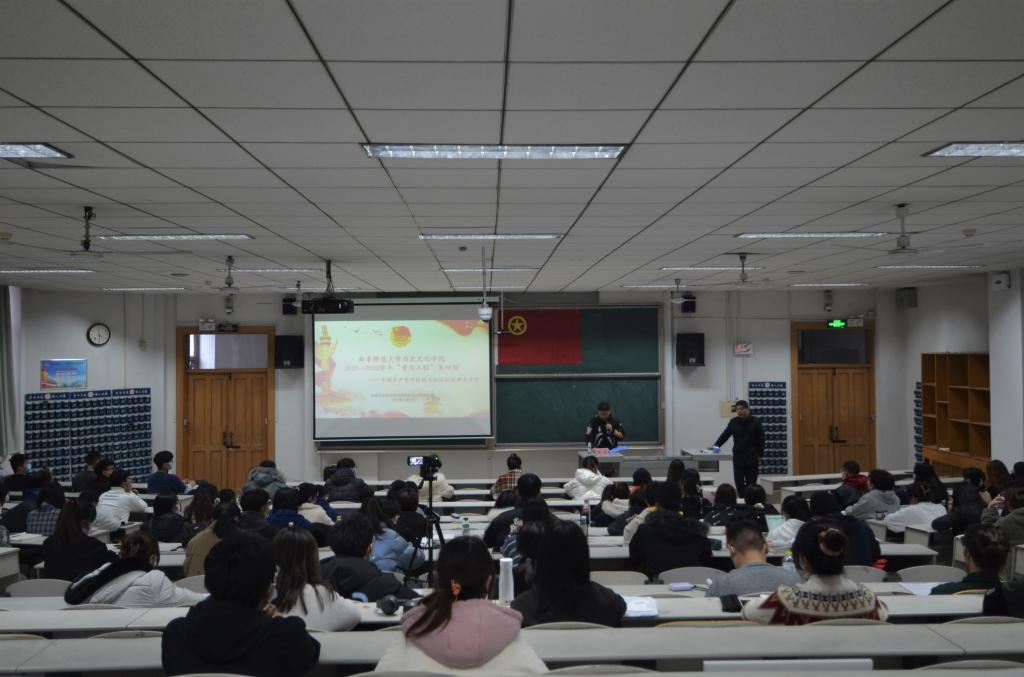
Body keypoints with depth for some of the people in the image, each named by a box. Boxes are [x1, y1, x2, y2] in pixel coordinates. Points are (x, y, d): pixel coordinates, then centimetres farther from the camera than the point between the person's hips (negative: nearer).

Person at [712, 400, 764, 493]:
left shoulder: (755, 422, -2)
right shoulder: (733, 422, 3)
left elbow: (761, 439, 0)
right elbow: (725, 435, -2)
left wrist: (760, 455, -2)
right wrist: (716, 445, -17)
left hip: (752, 458, -2)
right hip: (738, 458, 2)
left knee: (751, 483, 1)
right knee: (739, 483, -3)